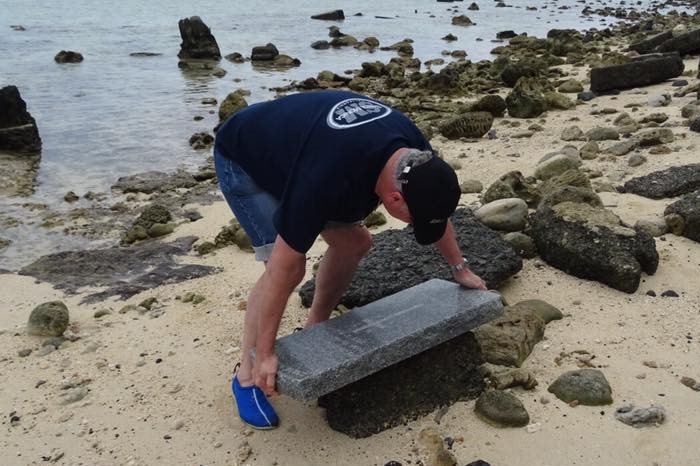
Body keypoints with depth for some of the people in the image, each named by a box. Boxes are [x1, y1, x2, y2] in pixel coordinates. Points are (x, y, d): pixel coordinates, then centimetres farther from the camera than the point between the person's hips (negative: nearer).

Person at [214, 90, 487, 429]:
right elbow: (282, 268, -36)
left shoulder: (413, 153, -20)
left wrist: (460, 269, 10)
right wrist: (265, 354, -29)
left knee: (355, 242, 1)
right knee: (292, 268, -20)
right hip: (242, 161, -7)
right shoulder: (327, 179, -43)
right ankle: (247, 375, -5)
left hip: (290, 147, 8)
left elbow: (437, 209, 2)